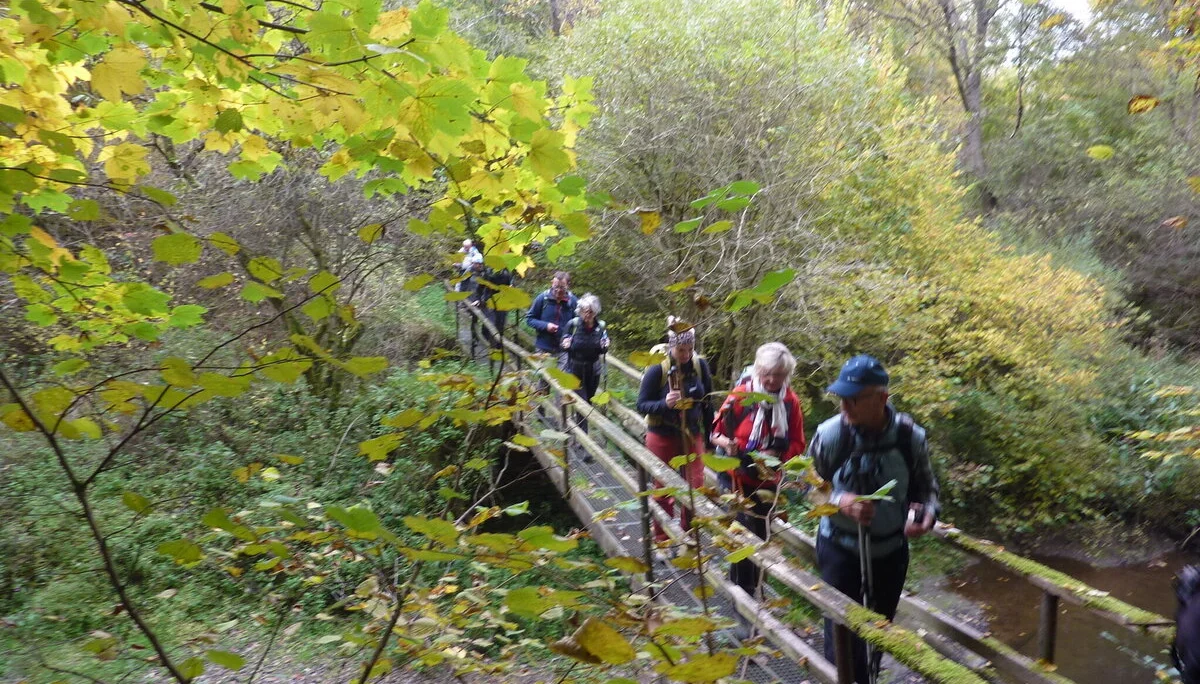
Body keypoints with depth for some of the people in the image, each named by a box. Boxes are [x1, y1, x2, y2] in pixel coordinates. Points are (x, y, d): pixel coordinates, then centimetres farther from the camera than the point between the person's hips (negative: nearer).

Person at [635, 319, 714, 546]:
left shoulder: (701, 366, -6)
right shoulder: (657, 370, -17)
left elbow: (707, 403, 4)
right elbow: (642, 405, -12)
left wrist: (708, 435, 7)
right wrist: (664, 403, -31)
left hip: (693, 436, 3)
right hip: (663, 438, -2)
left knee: (695, 488, 5)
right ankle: (662, 541, 26)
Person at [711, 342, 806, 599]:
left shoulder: (790, 402, -7)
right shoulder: (741, 394, -15)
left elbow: (796, 444, 0)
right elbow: (717, 431, -7)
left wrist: (776, 455, -18)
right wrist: (727, 443, -28)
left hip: (768, 479, 4)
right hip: (738, 476, -4)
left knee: (760, 534, 16)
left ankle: (752, 586, 35)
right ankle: (743, 589, 8)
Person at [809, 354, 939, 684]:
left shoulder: (911, 436, -17)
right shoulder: (830, 434, -21)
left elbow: (926, 486, -1)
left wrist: (927, 513, -22)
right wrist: (840, 502, -27)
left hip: (890, 549, 3)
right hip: (840, 547, -2)